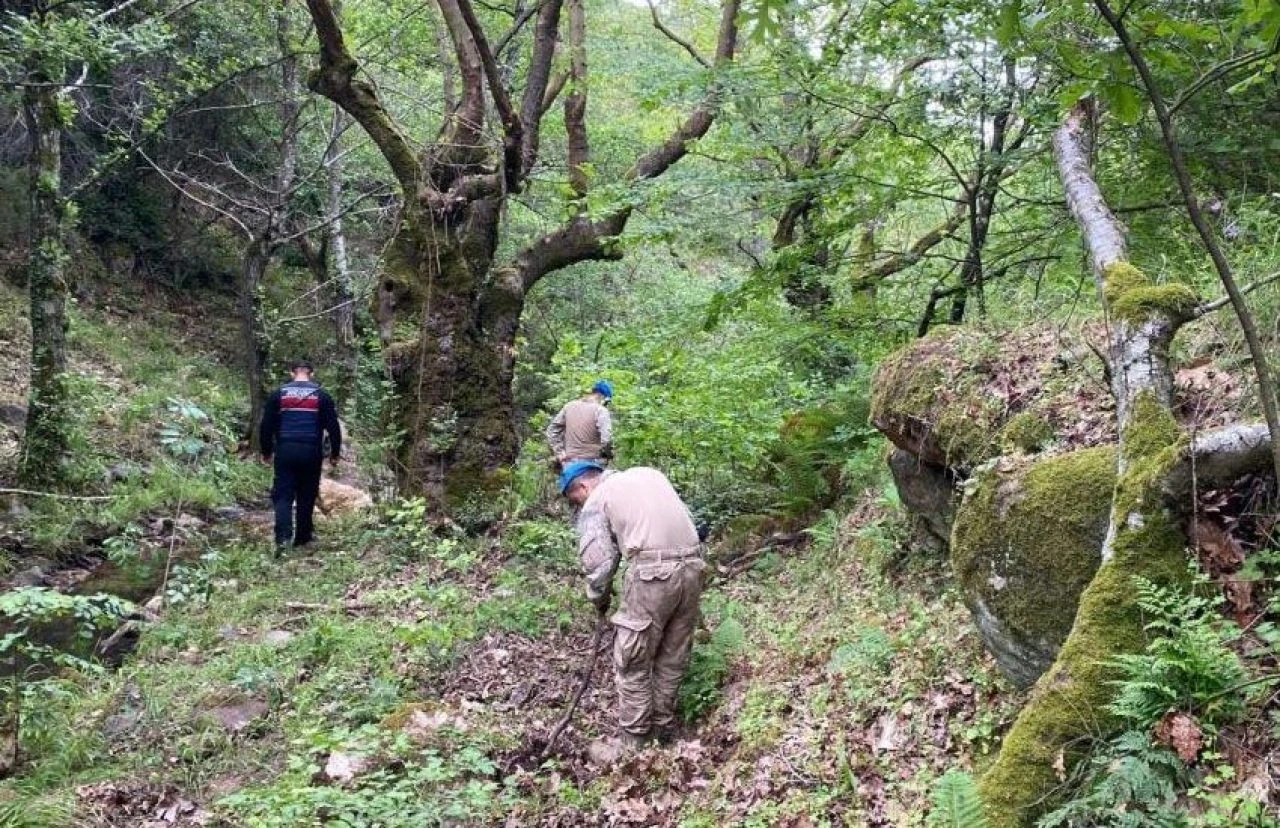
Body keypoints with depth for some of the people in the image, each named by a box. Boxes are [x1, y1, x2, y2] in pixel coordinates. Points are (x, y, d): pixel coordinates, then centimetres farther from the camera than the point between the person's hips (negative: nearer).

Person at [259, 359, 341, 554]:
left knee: (283, 495, 1)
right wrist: (335, 453, 12)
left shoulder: (279, 394, 5)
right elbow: (333, 427, 2)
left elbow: (266, 426, 5)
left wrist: (266, 452, 15)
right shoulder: (321, 395, 4)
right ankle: (302, 538, 16)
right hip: (312, 453, 0)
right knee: (307, 497, 10)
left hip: (285, 452, 0)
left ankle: (283, 536, -18)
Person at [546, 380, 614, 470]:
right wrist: (608, 454, -3)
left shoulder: (569, 406, 8)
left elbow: (551, 430, 12)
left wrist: (559, 452, 11)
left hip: (569, 462, 5)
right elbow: (606, 439, -22)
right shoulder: (600, 410, -11)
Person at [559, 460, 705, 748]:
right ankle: (664, 727, 31)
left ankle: (634, 740, 15)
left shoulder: (595, 503, 6)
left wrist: (599, 600, 16)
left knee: (632, 662, 8)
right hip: (693, 565, 7)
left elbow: (598, 563, -1)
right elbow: (684, 516, 20)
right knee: (673, 657, 19)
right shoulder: (648, 472, 24)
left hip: (652, 573, -6)